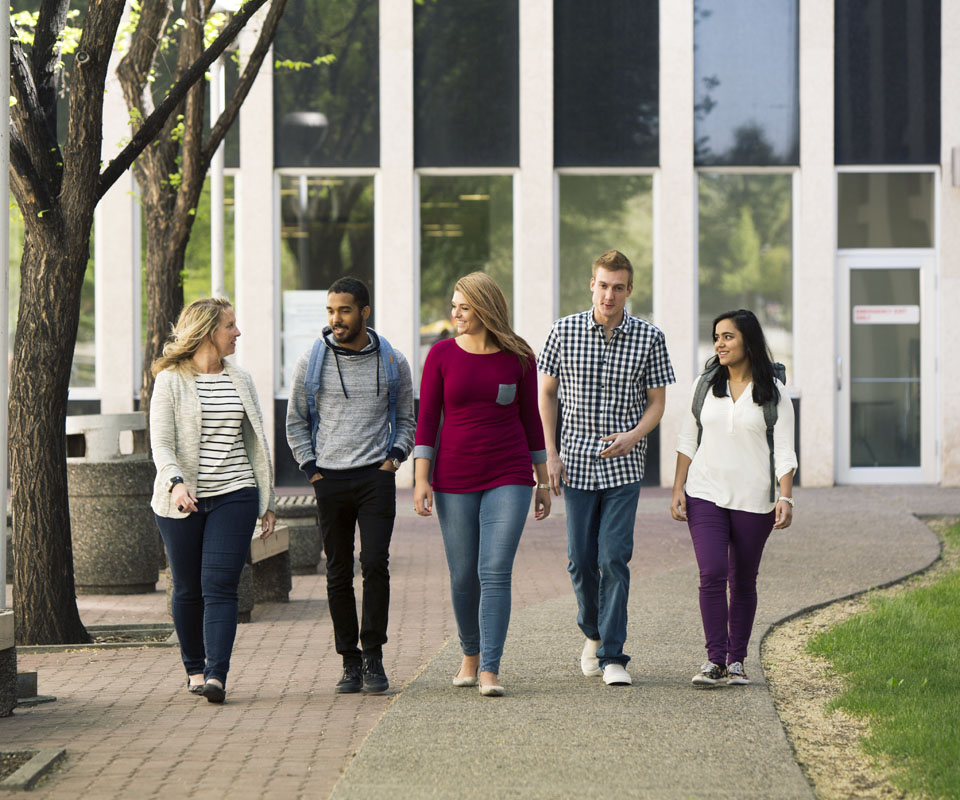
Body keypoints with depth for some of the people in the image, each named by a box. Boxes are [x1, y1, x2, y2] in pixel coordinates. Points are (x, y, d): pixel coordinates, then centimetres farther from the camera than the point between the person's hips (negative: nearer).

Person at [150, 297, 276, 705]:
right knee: (188, 589, 6)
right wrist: (176, 482, -25)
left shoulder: (241, 380, 13)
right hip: (182, 502, -2)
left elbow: (257, 442, 18)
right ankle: (195, 668, 24)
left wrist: (267, 502, 16)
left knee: (219, 587, -11)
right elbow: (160, 443, -7)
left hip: (234, 495, 2)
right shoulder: (170, 380, 0)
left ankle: (216, 675, -18)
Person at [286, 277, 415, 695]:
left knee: (375, 563, -13)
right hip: (330, 480, 1)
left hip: (376, 477, -1)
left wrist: (395, 455, 1)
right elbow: (295, 421, 14)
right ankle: (350, 661, 9)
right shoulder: (311, 362, 5)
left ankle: (373, 656, -5)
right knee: (339, 574, 3)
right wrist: (310, 466, 3)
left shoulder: (392, 362, 6)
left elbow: (405, 419, 18)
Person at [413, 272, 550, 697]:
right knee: (463, 576, 7)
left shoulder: (518, 357, 1)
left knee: (495, 573, -12)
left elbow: (530, 419, 9)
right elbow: (427, 419, 0)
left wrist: (543, 479, 10)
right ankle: (470, 655, 29)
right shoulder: (442, 355, 0)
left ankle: (490, 670, -11)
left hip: (508, 478, -1)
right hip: (454, 479, 1)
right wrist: (421, 478, -8)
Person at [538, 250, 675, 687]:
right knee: (581, 560, 6)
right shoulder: (564, 331, -1)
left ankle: (612, 656, -5)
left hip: (624, 465, -1)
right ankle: (593, 633, 31)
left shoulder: (649, 337, -3)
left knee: (614, 559, -9)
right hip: (577, 463, 1)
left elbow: (657, 401, 3)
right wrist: (550, 454, 1)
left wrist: (633, 436, -16)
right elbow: (547, 392, 7)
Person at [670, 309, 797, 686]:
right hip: (706, 496, 1)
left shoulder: (773, 392, 0)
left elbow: (784, 451, -2)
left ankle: (737, 660, 16)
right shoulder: (705, 385, 8)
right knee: (712, 574, -13)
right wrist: (678, 489, 3)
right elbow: (687, 440, 11)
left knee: (743, 581, 6)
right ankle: (715, 659, -8)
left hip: (753, 500, -1)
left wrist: (786, 498, -13)